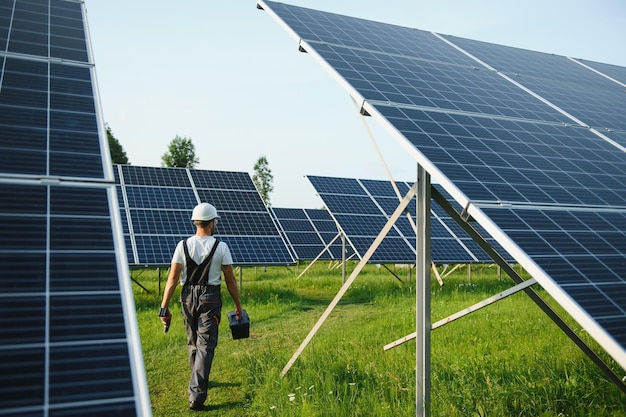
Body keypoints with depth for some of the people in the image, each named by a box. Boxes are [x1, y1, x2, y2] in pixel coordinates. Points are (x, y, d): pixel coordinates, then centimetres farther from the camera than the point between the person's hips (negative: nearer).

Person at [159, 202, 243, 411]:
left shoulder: (183, 245, -2)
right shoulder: (220, 247, -6)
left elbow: (173, 279, -5)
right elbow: (230, 281, -1)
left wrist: (164, 307, 0)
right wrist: (238, 305, 10)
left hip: (188, 298, 3)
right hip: (210, 299, -3)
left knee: (193, 342, 20)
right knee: (205, 346, -1)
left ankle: (199, 382, 39)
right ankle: (196, 395, -9)